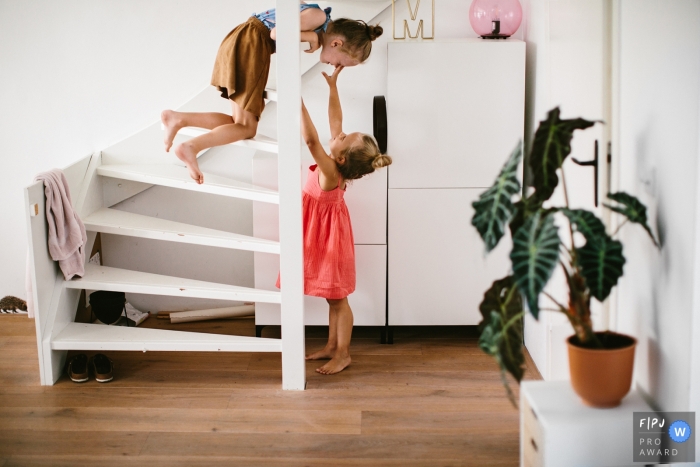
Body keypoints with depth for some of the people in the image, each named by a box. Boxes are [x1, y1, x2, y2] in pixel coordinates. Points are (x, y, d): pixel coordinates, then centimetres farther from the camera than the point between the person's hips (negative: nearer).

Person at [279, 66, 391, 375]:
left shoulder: (330, 172, -31)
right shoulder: (337, 164, -10)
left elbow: (310, 139, -44)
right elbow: (335, 120, 1)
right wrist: (332, 85, 1)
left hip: (330, 237, -9)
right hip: (322, 236, 9)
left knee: (337, 297, 3)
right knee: (333, 296, 17)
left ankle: (343, 354, 15)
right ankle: (332, 346, 28)